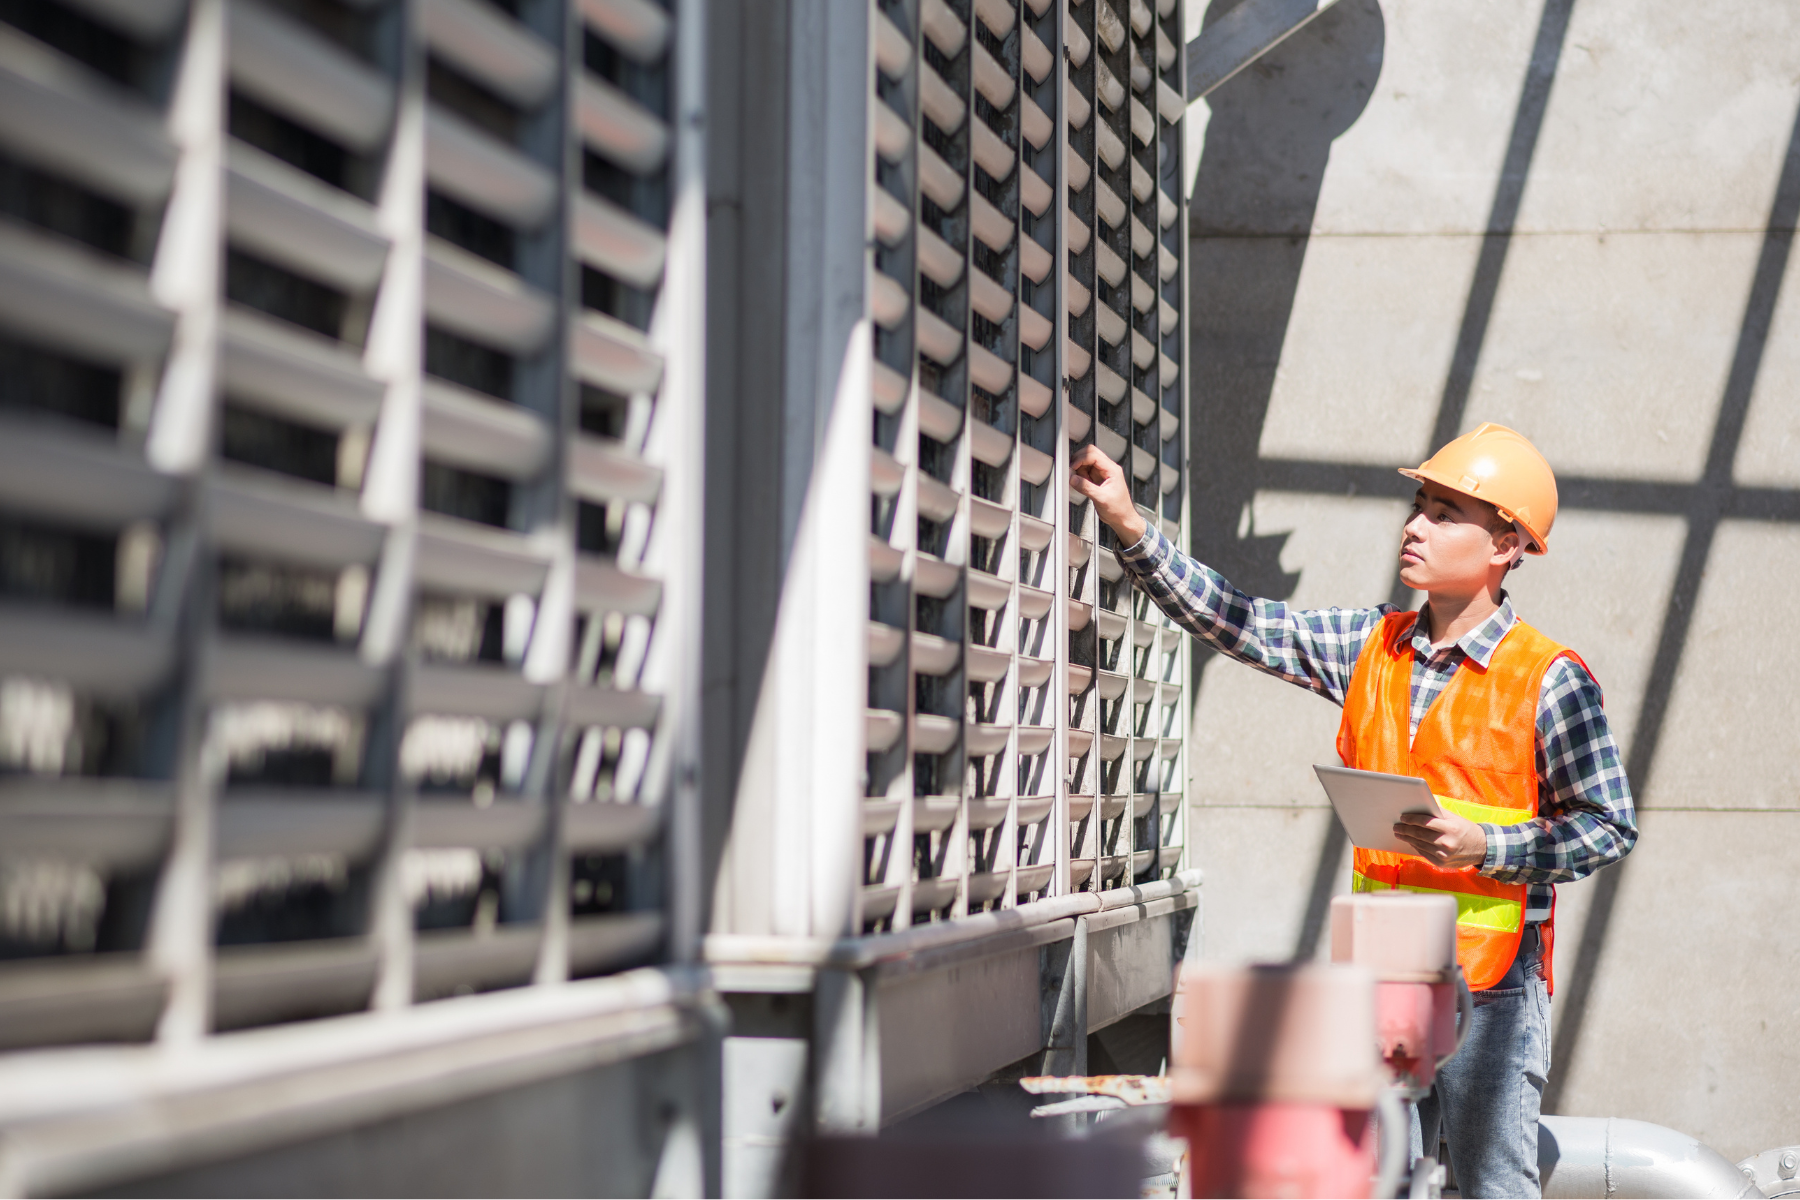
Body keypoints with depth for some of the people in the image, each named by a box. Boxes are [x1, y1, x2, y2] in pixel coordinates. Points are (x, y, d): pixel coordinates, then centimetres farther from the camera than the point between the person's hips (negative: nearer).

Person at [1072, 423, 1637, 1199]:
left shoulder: (1549, 680, -7)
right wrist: (1131, 527, -2)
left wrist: (1484, 847, -18)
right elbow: (1237, 626, 7)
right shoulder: (1371, 646, 8)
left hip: (1490, 987, -5)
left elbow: (1610, 827, -6)